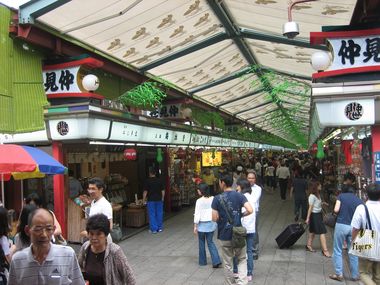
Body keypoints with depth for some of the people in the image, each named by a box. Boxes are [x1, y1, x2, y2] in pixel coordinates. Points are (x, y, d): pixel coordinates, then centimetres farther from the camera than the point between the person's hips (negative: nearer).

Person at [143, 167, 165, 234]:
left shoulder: (147, 181, -9)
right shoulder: (159, 181, 2)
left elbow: (145, 192, -10)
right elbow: (163, 191, 6)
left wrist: (144, 200, -1)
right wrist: (162, 198, 17)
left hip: (151, 200, -3)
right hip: (159, 199, 4)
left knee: (152, 214, 2)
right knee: (159, 213, 11)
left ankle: (154, 229, 2)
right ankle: (159, 228, 17)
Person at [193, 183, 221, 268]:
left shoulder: (199, 201, -15)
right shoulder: (213, 199, -4)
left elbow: (197, 215, -13)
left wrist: (195, 226, -5)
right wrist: (215, 221, 13)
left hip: (202, 225, -4)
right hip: (211, 223, 4)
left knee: (201, 243, 13)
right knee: (210, 242, 13)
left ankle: (203, 261, 25)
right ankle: (216, 261, 3)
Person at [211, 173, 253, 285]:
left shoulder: (217, 199, -10)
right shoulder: (239, 195, -5)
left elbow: (214, 218, -10)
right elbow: (250, 210, -16)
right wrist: (240, 215, 3)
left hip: (224, 236, -1)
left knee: (227, 263, 13)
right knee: (242, 259, 17)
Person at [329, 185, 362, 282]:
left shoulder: (341, 196, 1)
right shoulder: (359, 200, 7)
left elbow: (336, 210, -8)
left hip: (341, 225, -3)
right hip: (353, 227, 3)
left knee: (338, 250, 8)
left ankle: (339, 274, 9)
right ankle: (355, 275, 20)